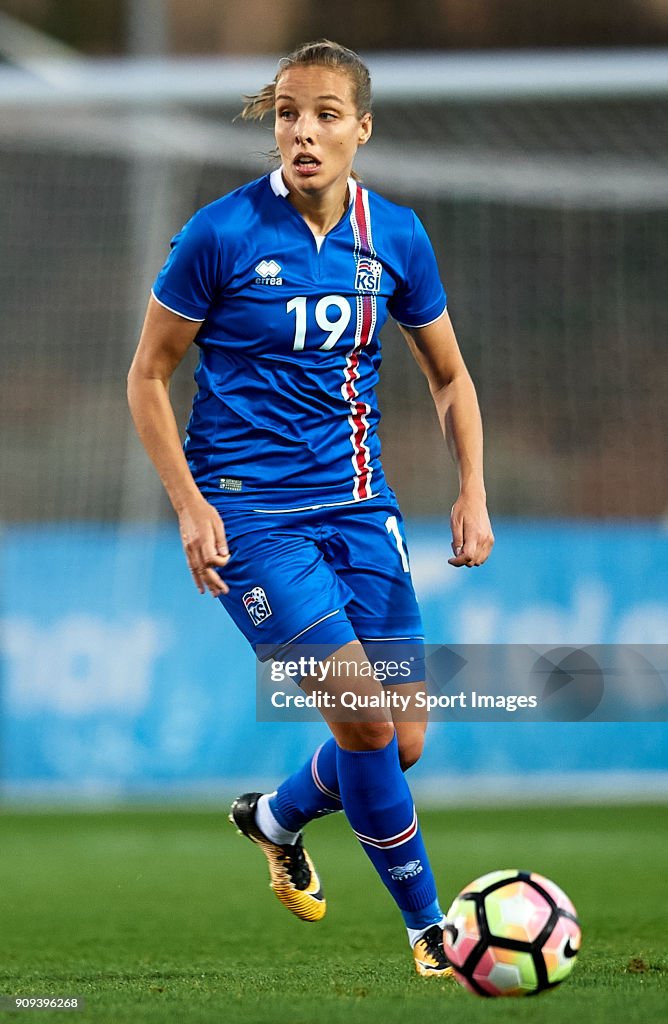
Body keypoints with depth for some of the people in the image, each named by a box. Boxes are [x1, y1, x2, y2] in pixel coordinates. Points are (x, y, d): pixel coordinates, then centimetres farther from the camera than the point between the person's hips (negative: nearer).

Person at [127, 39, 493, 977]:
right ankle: (429, 927, -2)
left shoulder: (395, 237, 2)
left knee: (403, 741, 2)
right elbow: (148, 375, -1)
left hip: (358, 503, 5)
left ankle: (277, 817, 34)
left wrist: (472, 490, 1)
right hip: (249, 511, -5)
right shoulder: (222, 233, -10)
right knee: (362, 712, -17)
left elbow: (449, 377, 15)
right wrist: (190, 504, -11)